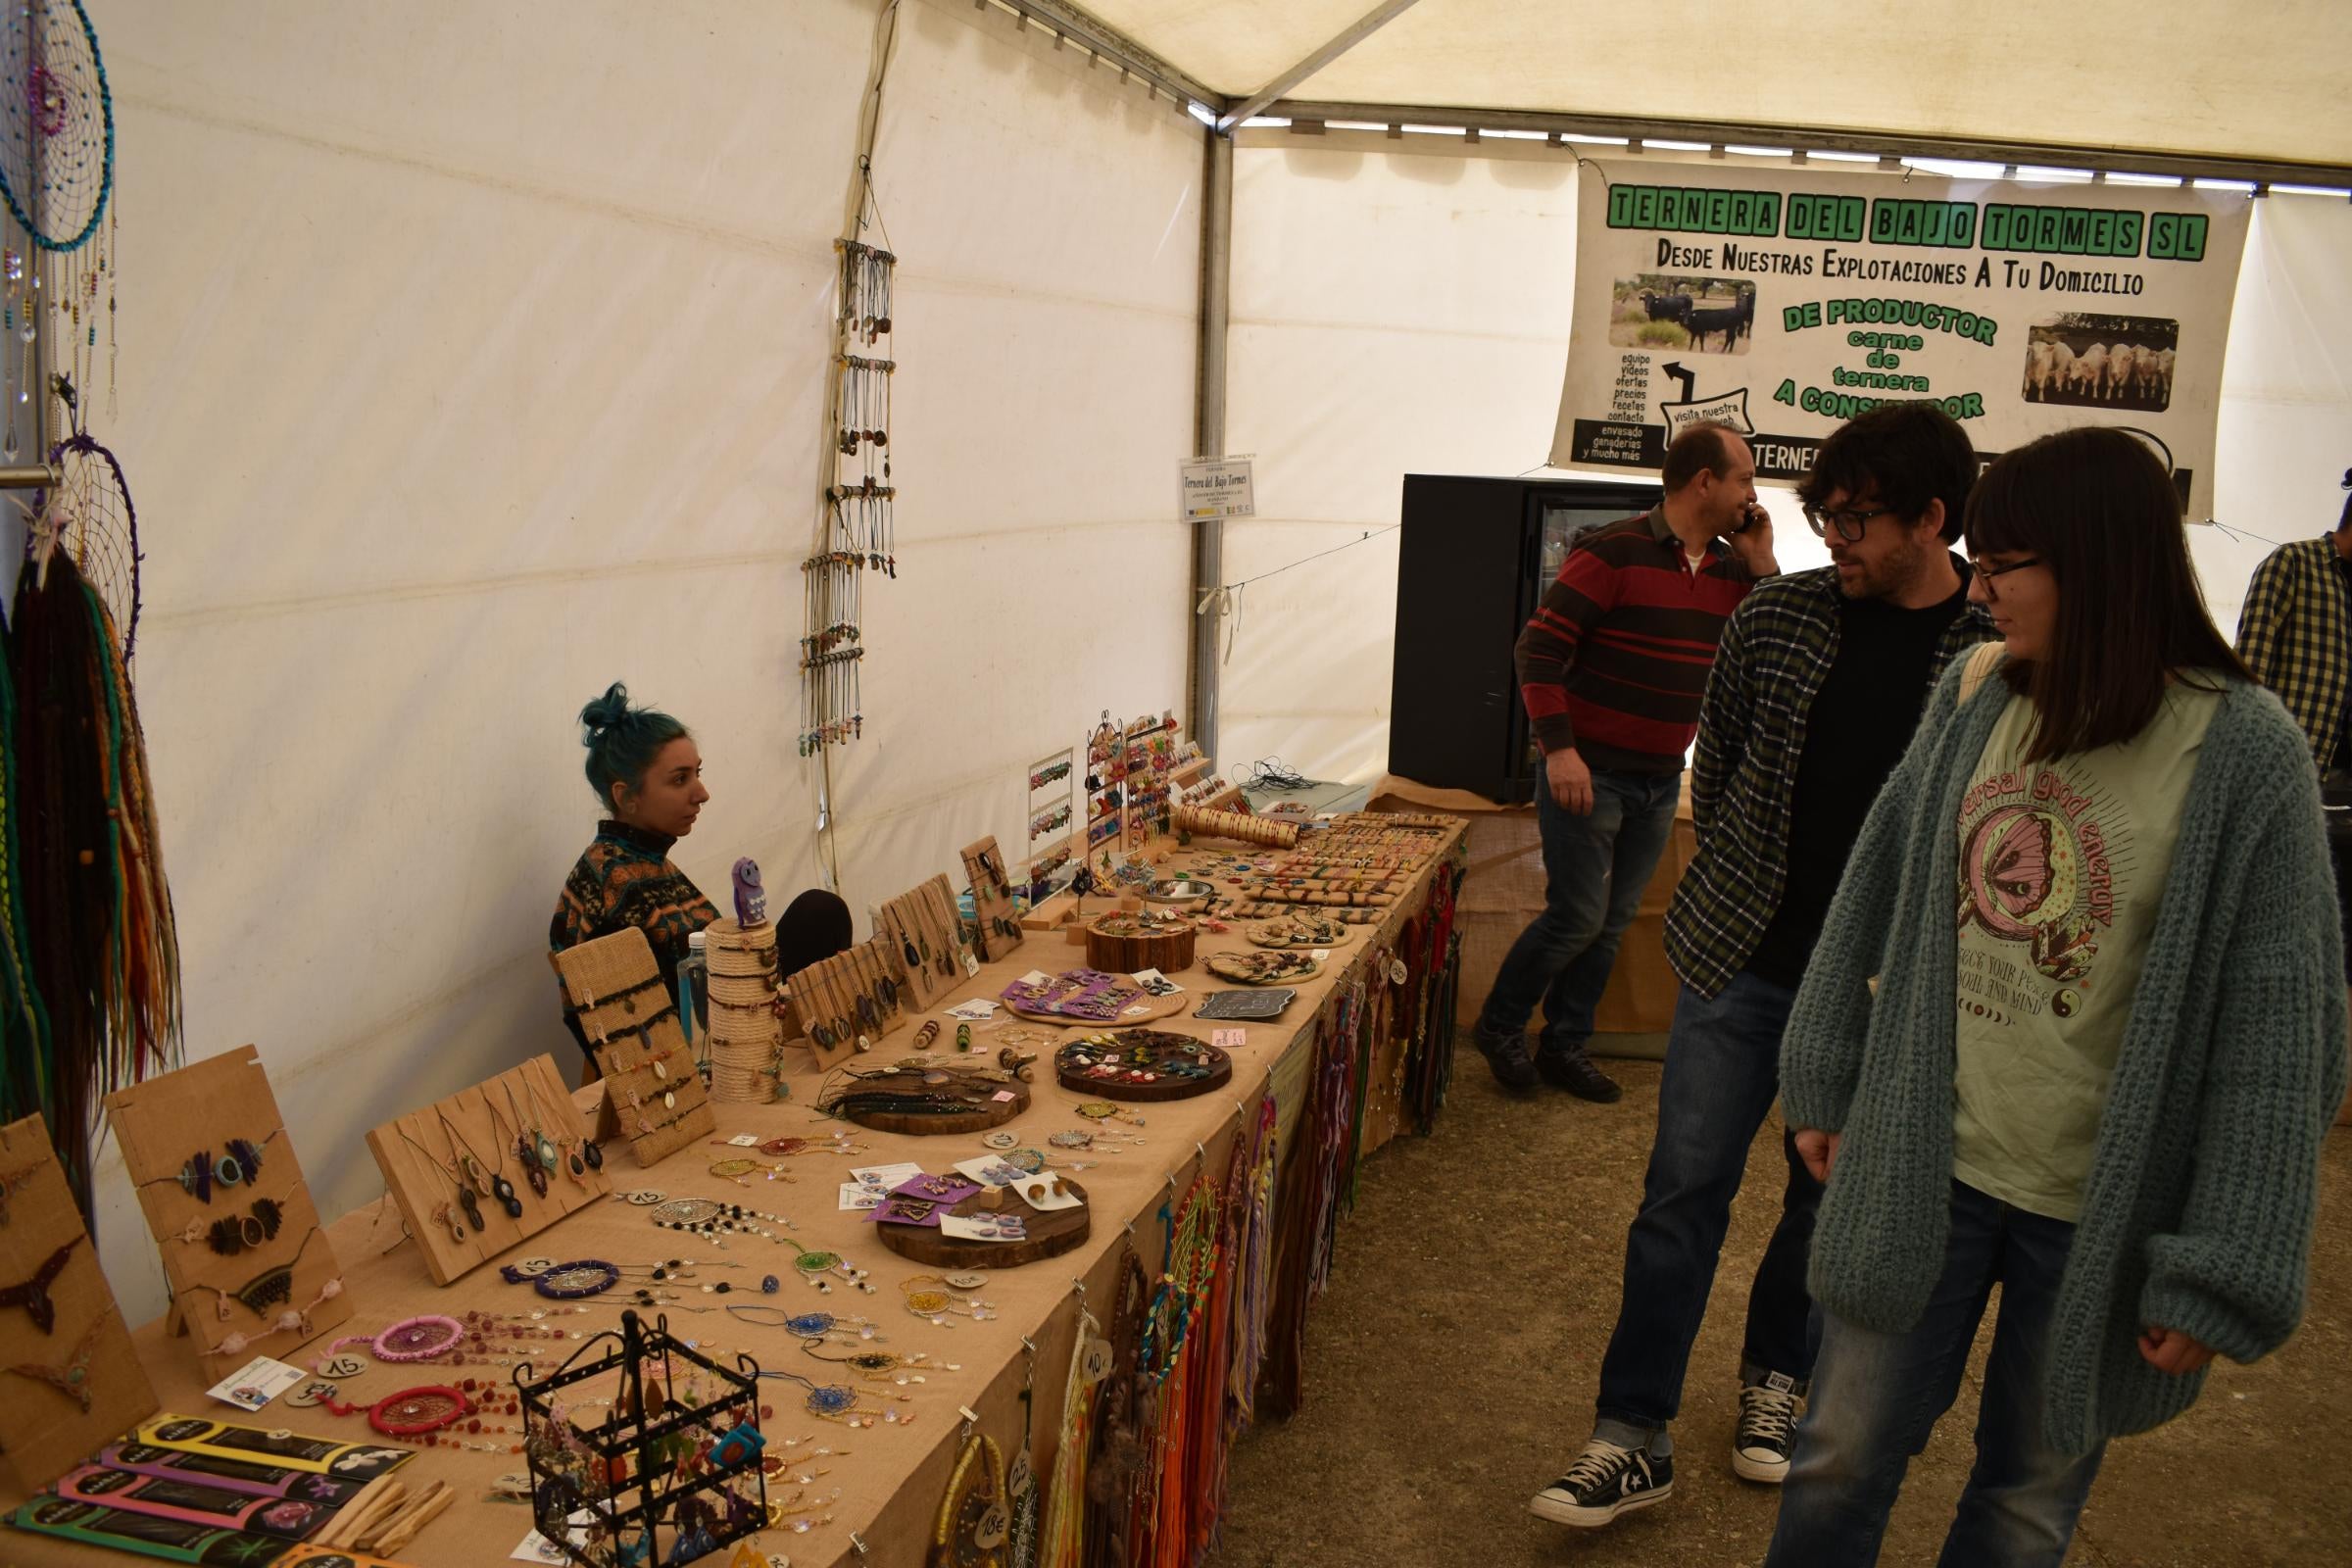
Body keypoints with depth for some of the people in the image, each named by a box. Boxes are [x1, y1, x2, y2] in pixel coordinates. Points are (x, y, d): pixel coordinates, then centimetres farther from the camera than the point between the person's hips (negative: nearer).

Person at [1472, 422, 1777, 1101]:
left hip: (1661, 782, 7)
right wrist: (1559, 748, -21)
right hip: (1589, 772, -7)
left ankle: (1564, 1047, 26)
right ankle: (1499, 1026, 17)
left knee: (1611, 923, 12)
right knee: (1578, 916, -4)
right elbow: (1540, 646, -15)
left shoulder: (1732, 568, 7)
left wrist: (1762, 568, -3)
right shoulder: (1616, 552, -13)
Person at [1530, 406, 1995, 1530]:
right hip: (1742, 962, 1)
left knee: (1830, 1193, 16)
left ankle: (1775, 1374, 40)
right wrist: (1732, 891, 8)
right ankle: (1634, 1436, 12)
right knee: (1683, 1189, 2)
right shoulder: (1777, 616, -3)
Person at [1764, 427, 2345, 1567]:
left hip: (2100, 1209, -3)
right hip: (1920, 1164, 3)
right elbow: (1876, 896, 7)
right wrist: (1825, 1082, 11)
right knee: (1841, 1456, 13)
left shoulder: (2243, 754, -15)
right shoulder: (1970, 696, -3)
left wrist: (2222, 1270, -13)